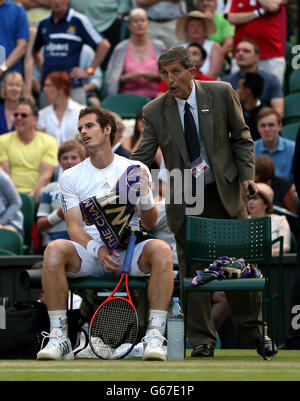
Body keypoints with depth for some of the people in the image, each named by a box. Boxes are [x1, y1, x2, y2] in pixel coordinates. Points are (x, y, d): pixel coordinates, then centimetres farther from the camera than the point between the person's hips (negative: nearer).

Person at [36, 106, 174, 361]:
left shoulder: (136, 170, 9)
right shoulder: (70, 177, 9)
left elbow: (150, 224, 8)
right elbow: (75, 227, 0)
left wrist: (145, 198, -14)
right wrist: (97, 249, -21)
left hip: (130, 251, 0)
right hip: (89, 253, 0)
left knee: (161, 250, -33)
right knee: (54, 249, -32)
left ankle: (155, 335, -32)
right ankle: (59, 336, -28)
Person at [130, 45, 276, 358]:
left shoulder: (222, 94, -5)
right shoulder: (155, 111, -4)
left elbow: (241, 138, 4)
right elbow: (142, 156, -5)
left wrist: (247, 175, -6)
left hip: (224, 190, 0)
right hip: (184, 199, 0)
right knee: (192, 269, 0)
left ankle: (253, 329, 22)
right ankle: (202, 340, 8)